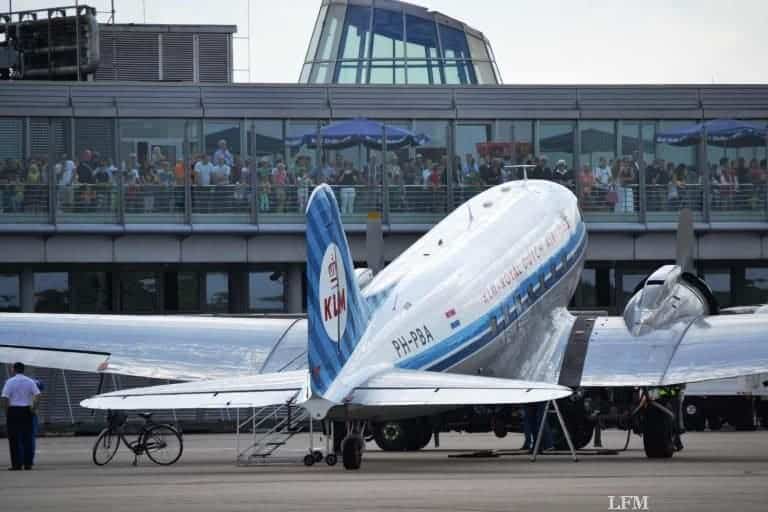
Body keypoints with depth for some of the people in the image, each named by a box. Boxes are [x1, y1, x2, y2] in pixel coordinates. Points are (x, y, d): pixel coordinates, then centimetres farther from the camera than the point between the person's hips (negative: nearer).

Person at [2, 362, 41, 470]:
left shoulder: (10, 382, -3)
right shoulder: (30, 382, 6)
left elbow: (5, 398, -10)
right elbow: (37, 395, -4)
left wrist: (6, 411, -2)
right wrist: (34, 408, 2)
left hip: (13, 411, -3)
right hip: (27, 411, 3)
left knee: (15, 438, -1)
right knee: (27, 438, 8)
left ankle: (16, 464, -4)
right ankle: (28, 463, 7)